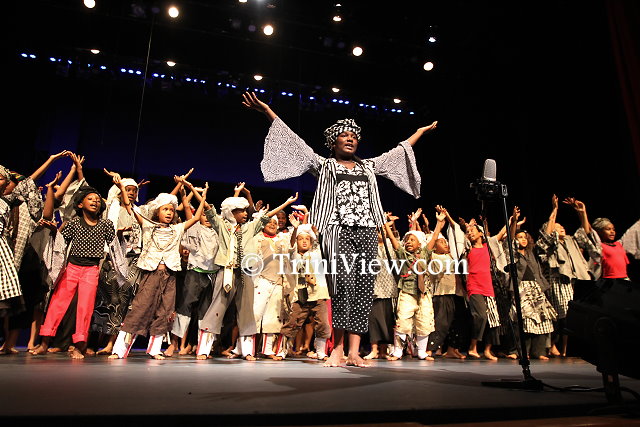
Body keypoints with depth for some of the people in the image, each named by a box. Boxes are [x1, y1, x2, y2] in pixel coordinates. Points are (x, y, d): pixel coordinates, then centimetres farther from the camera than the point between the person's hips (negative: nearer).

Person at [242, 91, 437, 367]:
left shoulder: (368, 166, 24)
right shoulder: (324, 165, 13)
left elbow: (400, 150, 33)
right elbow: (295, 143, 7)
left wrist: (421, 131, 39)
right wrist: (268, 112, 1)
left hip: (367, 232, 4)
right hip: (339, 230, -4)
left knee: (363, 288, -4)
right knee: (345, 283, -20)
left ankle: (354, 351, -1)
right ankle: (338, 348, -9)